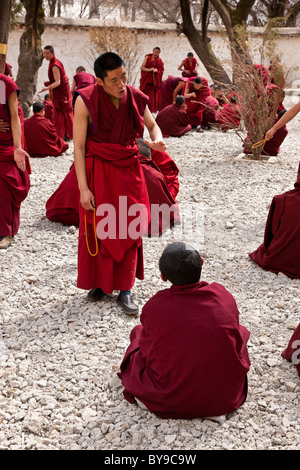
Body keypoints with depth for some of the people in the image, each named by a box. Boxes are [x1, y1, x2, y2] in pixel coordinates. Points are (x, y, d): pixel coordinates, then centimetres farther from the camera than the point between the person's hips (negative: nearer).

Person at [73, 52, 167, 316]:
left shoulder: (136, 98, -5)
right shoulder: (86, 101, -14)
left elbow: (153, 126, 14)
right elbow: (78, 147, -12)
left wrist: (157, 140, -11)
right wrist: (83, 188, -16)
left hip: (129, 170, 2)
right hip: (97, 172, -2)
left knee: (130, 229, 2)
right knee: (98, 228, 6)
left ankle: (125, 290, 13)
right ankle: (100, 283, 27)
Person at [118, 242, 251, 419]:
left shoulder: (154, 307, -19)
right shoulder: (223, 296, -13)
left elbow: (146, 349, 0)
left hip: (169, 402, -1)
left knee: (138, 331, 22)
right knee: (240, 330, 26)